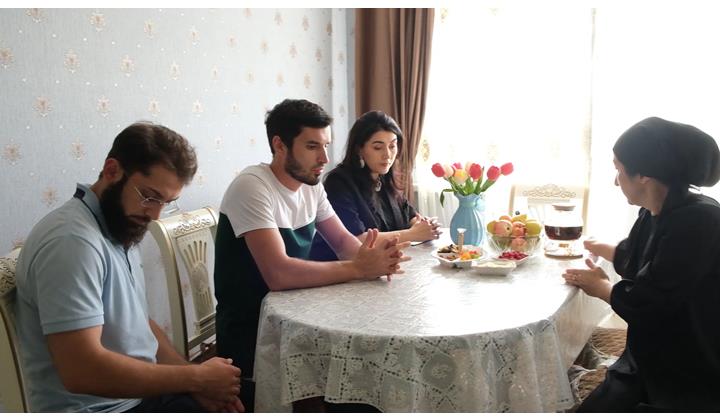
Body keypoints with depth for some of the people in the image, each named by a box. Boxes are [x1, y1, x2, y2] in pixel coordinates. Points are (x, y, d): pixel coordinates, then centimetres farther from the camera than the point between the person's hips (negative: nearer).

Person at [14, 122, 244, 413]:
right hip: (102, 408, -8)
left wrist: (195, 382, -3)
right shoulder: (73, 240, -21)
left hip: (145, 393, 8)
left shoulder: (121, 229, 6)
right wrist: (196, 378, -19)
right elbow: (81, 370, -27)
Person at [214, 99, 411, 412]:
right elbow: (279, 274, -32)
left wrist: (372, 259, -16)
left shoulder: (311, 186, 4)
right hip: (251, 333, -7)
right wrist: (358, 269, -24)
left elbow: (343, 241, 7)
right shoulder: (252, 186, -21)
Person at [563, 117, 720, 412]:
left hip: (691, 380, -7)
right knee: (592, 408, -1)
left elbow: (641, 304, -25)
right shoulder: (654, 214, 0)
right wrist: (592, 246, 40)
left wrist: (600, 287, -4)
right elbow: (632, 255, 24)